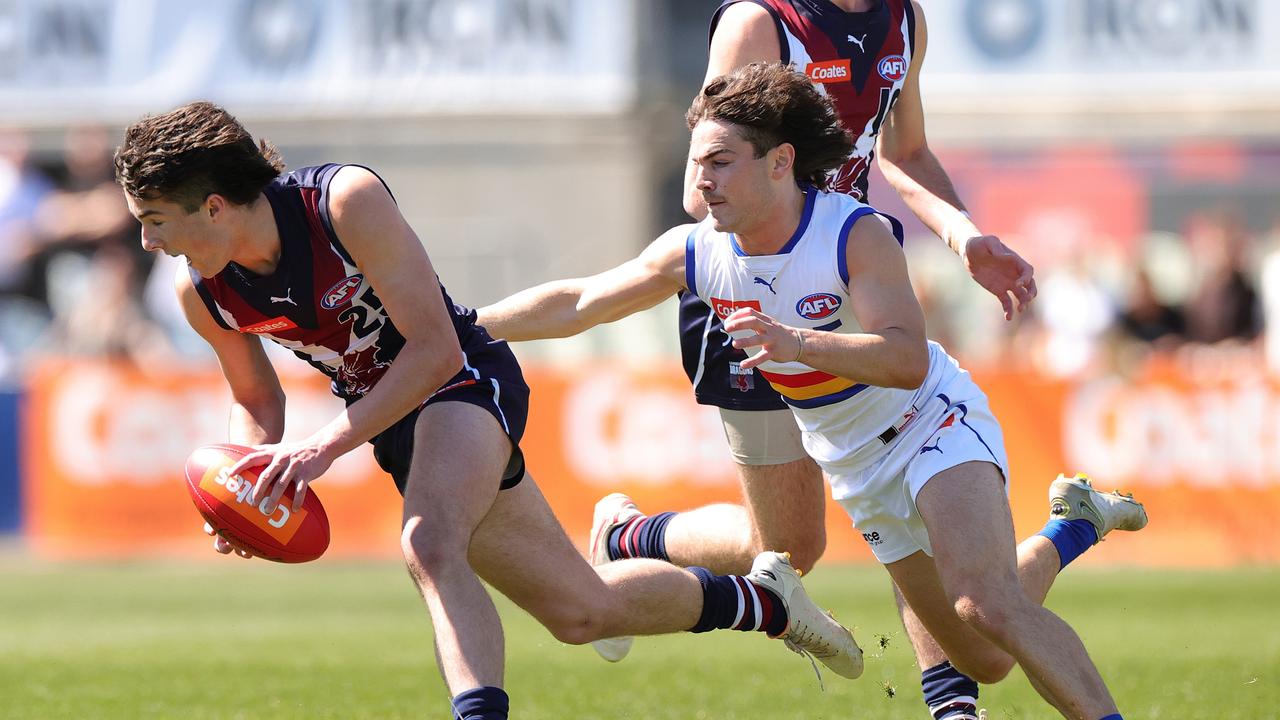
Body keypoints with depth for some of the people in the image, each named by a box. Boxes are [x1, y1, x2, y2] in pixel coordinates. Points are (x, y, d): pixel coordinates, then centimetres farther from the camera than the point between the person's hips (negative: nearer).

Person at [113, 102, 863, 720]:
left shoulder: (346, 202, -28)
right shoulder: (203, 295, -9)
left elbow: (435, 350, -26)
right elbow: (258, 401, 10)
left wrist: (326, 445, -32)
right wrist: (245, 485, -12)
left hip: (465, 382, -6)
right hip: (392, 425, 6)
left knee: (430, 545, -38)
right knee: (582, 610, 7)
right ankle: (763, 599, 30)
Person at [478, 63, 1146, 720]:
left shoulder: (858, 233, -25)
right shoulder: (693, 253, -10)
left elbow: (908, 359, -36)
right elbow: (575, 305, 1)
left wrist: (798, 343, -49)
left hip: (934, 420, -6)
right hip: (857, 467, 6)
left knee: (989, 606, -31)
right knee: (985, 663, 12)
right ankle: (1073, 528, 35)